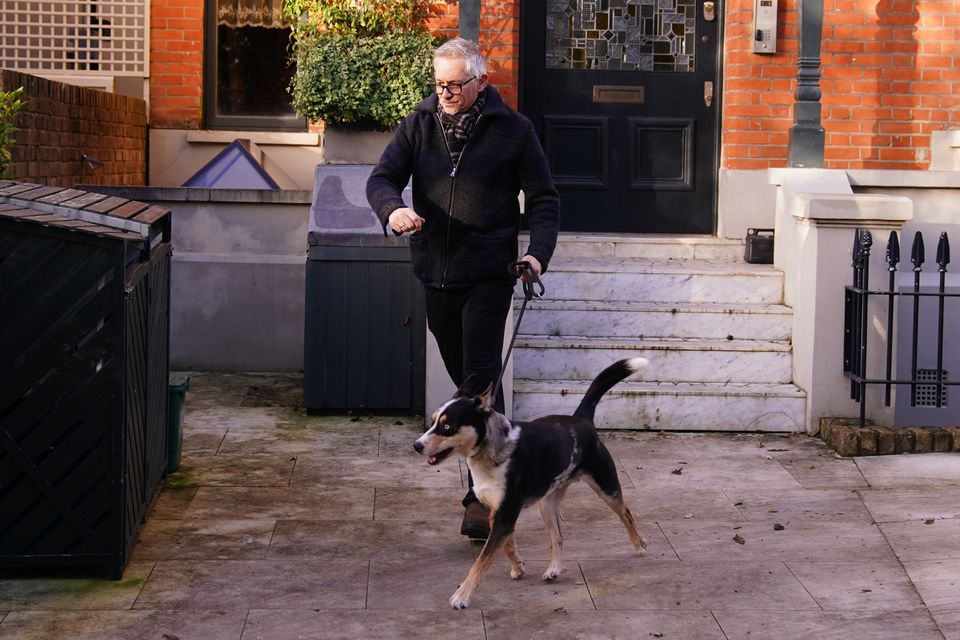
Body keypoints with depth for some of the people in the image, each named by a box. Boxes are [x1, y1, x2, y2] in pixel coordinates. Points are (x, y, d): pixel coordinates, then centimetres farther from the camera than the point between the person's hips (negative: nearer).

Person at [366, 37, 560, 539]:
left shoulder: (512, 130, -2)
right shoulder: (419, 124, 5)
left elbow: (543, 198, 3)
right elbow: (382, 178, -1)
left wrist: (539, 252, -13)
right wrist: (392, 210, -24)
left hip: (488, 276, -4)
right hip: (435, 274, 4)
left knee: (480, 381, -12)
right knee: (464, 379, 15)